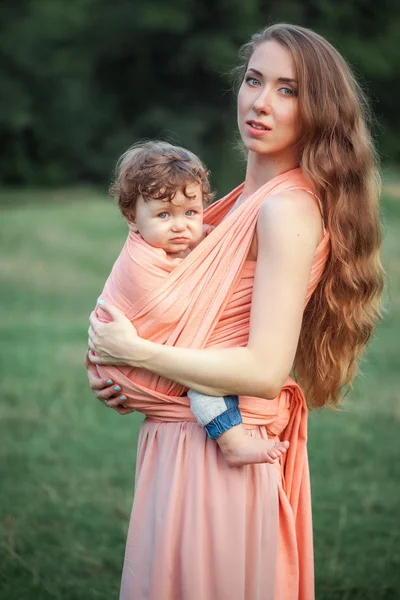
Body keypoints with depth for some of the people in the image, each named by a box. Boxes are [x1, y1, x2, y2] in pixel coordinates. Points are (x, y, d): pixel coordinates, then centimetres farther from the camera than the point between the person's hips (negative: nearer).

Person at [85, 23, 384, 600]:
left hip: (216, 454, -9)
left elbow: (265, 371, -23)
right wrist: (117, 372, 3)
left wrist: (133, 351, -14)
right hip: (179, 441, 9)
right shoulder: (247, 200, 10)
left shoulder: (289, 207, -18)